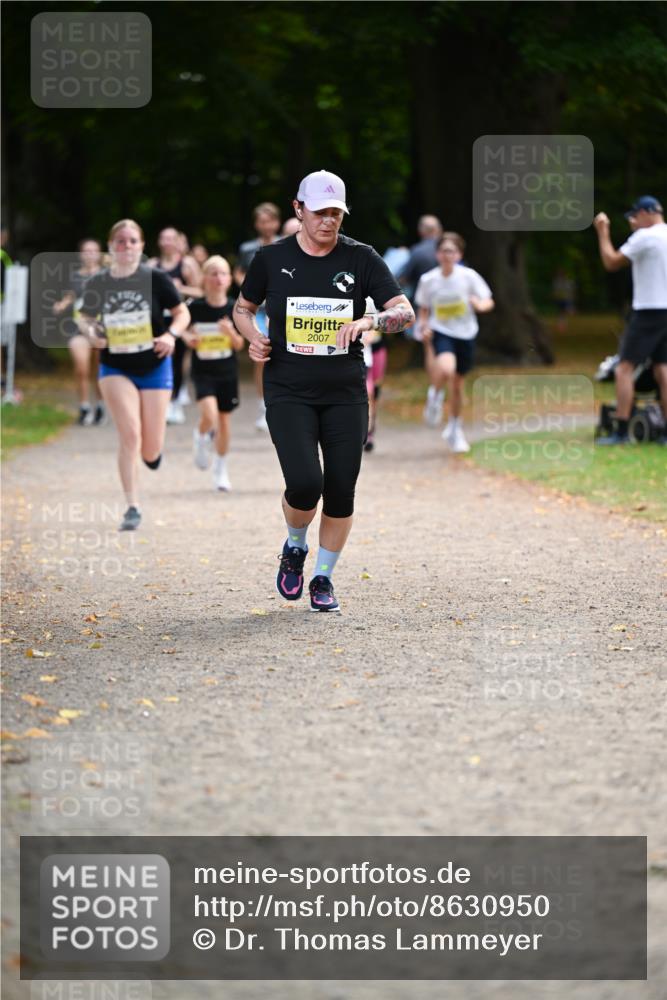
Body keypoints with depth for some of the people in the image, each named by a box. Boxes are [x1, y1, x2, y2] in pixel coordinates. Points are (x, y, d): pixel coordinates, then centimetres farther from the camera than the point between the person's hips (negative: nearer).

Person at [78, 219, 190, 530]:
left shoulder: (155, 279, -8)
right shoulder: (97, 283, -3)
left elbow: (182, 313, 1)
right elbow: (85, 318, 11)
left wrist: (171, 334, -18)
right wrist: (91, 332, -11)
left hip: (154, 368, 0)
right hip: (115, 369, 0)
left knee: (150, 451, 1)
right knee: (129, 434, -18)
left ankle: (151, 450, 41)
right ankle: (132, 508, -9)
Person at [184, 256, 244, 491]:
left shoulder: (234, 309, -6)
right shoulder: (195, 308, -10)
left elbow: (239, 345, -3)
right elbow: (185, 330, 7)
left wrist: (231, 332, -23)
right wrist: (188, 338, -14)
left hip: (227, 372, 2)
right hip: (203, 371, -2)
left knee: (224, 421, 9)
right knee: (209, 415, -22)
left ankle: (221, 470, 27)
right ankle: (201, 437, 13)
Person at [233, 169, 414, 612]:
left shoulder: (362, 259, 1)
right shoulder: (272, 258, 2)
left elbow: (405, 312, -4)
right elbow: (243, 307, 17)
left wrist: (369, 322, -24)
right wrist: (254, 338, -4)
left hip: (345, 393, 1)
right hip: (288, 392, -1)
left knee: (341, 492, 0)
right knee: (304, 482, -18)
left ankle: (323, 577, 20)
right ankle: (295, 547, 14)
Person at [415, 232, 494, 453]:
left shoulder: (469, 276, -9)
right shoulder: (428, 280, -6)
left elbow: (488, 302, -3)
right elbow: (424, 309, 9)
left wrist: (480, 304, -25)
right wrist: (424, 328, -9)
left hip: (465, 335, 2)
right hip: (441, 333, -2)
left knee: (457, 384, 13)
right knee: (446, 370, -32)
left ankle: (455, 428, 35)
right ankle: (435, 394, 2)